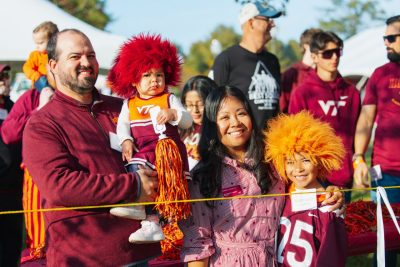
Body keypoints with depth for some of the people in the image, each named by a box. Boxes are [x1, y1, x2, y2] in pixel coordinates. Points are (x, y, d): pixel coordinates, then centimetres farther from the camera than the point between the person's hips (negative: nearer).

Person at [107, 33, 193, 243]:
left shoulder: (169, 99, 11)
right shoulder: (129, 104, 18)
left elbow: (188, 121, 3)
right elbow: (122, 125, 9)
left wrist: (173, 114, -18)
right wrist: (125, 141, -11)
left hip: (167, 150, -1)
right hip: (141, 152, 1)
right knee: (136, 167, -27)